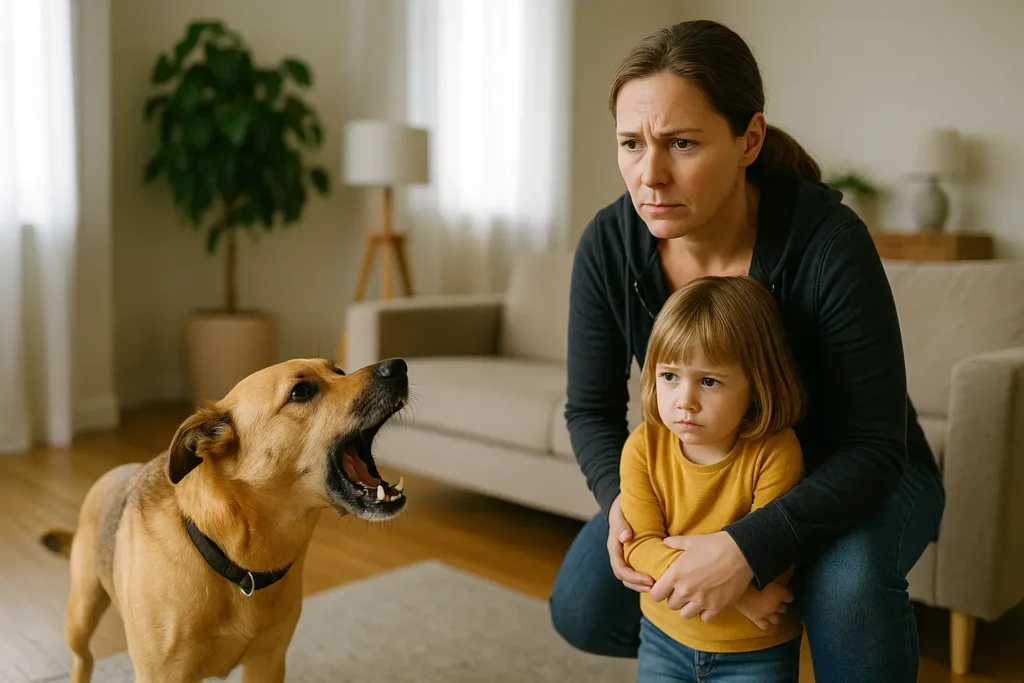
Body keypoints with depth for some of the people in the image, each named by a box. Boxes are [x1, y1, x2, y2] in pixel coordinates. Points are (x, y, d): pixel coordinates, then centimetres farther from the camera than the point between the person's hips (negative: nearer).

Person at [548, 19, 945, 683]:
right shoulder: (608, 244, -20)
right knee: (582, 609, -7)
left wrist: (750, 548, -40)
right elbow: (592, 409, -9)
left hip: (854, 474, -3)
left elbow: (873, 445, -27)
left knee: (848, 577, -36)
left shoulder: (829, 243, -31)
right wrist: (621, 497, -29)